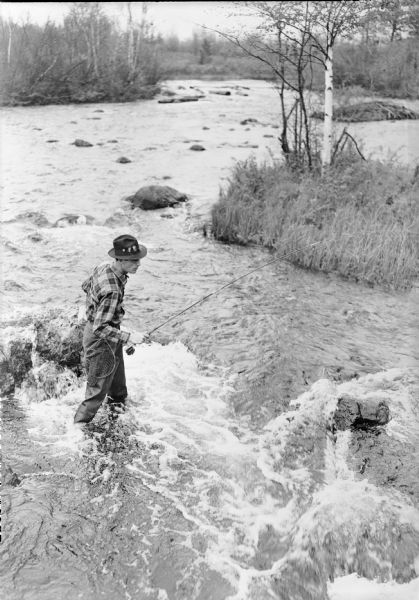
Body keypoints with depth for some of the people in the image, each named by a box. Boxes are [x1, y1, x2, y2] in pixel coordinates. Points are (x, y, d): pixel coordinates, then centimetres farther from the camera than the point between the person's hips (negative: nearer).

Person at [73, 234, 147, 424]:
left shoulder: (103, 267, -9)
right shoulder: (112, 291, -37)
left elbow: (85, 286, 11)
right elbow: (100, 328, -36)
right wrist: (129, 337, -34)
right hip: (100, 340, -10)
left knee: (117, 372, 32)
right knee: (97, 389, 6)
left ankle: (117, 402, 57)